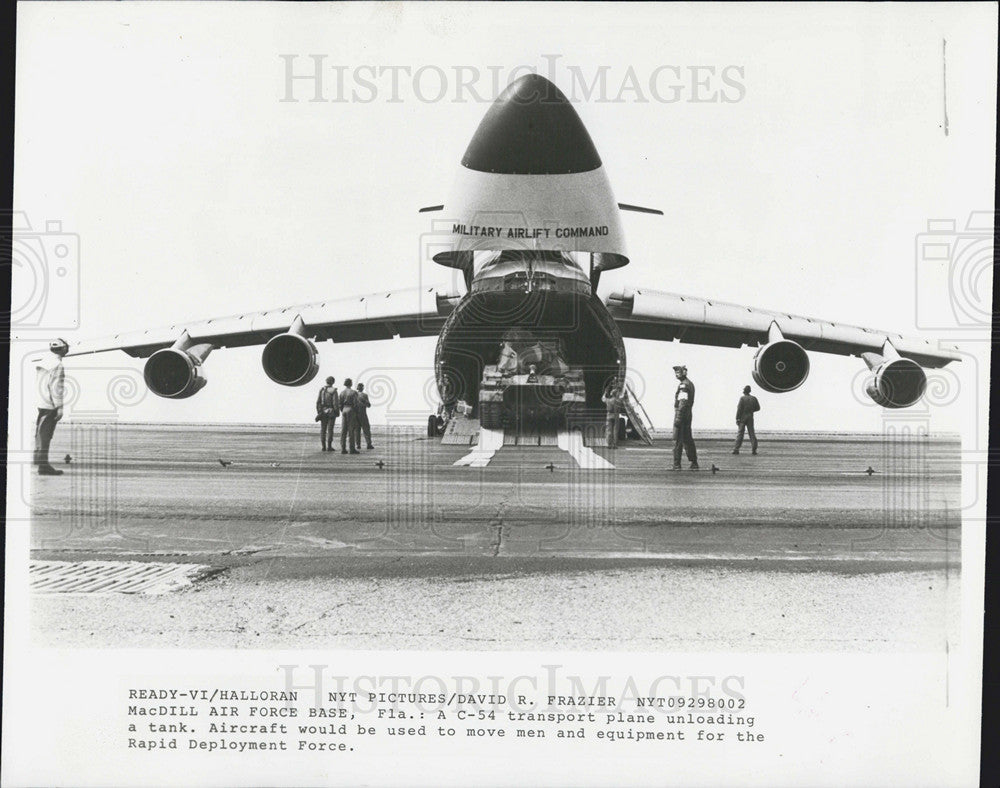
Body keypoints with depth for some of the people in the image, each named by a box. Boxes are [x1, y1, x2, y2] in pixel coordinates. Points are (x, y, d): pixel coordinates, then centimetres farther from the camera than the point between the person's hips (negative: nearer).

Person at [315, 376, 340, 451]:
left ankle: (323, 446, 6)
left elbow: (318, 402, 2)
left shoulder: (321, 390, 3)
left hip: (323, 411, 4)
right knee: (330, 429, -2)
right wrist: (337, 412, -6)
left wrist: (318, 412, 7)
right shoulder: (333, 391, -10)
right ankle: (329, 446, -5)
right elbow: (335, 403, -14)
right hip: (331, 411, -4)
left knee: (323, 429, 7)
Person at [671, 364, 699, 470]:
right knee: (688, 439, 13)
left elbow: (683, 402, -22)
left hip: (681, 413, -10)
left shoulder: (683, 385, -14)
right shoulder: (690, 384, 17)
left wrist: (678, 417, -24)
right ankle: (694, 463, 13)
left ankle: (677, 464, -7)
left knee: (677, 440, -6)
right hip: (688, 414, 10)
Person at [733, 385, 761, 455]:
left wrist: (737, 419, -11)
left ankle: (736, 449, -5)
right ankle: (753, 449, -2)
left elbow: (739, 409, -12)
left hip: (742, 417, -3)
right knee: (752, 433, 5)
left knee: (740, 433, -1)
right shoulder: (753, 398, 3)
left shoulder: (742, 398, -8)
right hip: (750, 417, 3)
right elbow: (758, 408, 8)